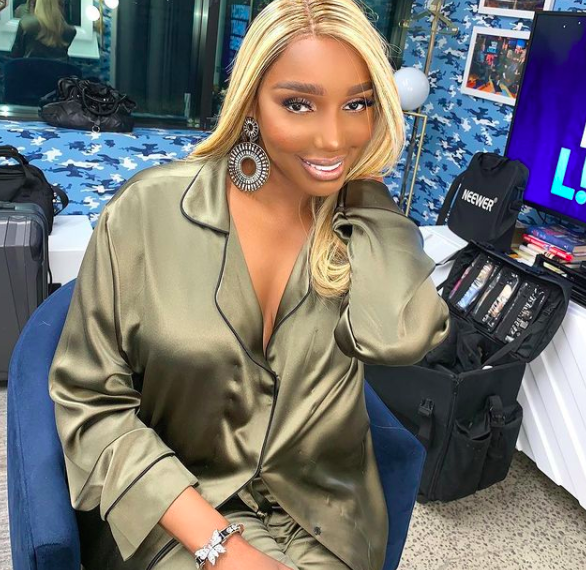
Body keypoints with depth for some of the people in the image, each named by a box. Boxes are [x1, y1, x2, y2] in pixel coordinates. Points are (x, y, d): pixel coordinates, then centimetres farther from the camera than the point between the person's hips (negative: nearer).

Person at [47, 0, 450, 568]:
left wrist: (361, 186, -13)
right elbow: (91, 400, -10)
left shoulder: (367, 216, -5)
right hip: (170, 511, -2)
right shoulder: (148, 212, -12)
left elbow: (401, 335, -24)